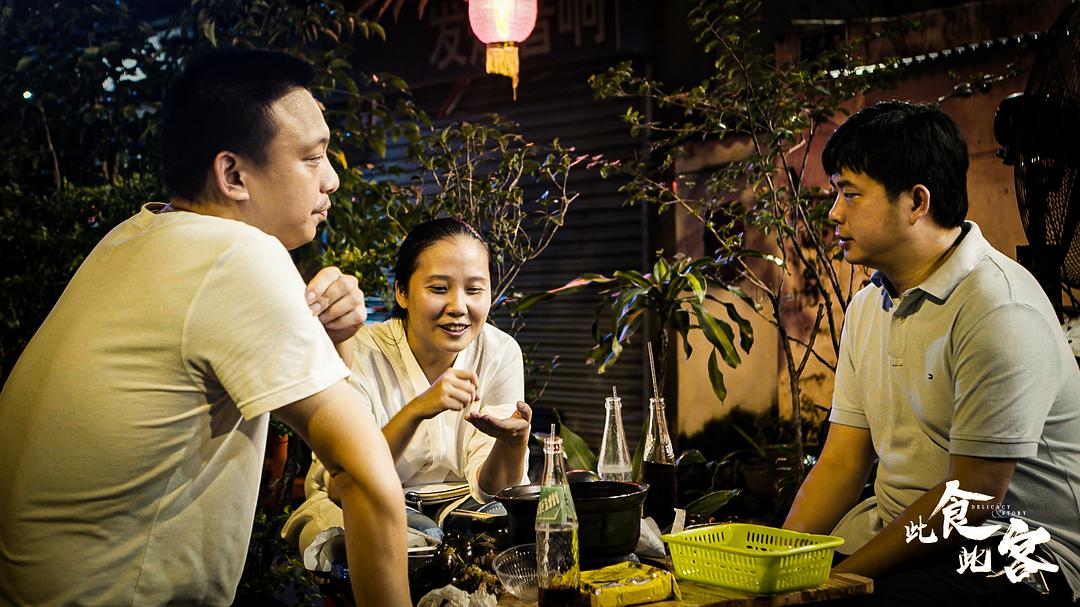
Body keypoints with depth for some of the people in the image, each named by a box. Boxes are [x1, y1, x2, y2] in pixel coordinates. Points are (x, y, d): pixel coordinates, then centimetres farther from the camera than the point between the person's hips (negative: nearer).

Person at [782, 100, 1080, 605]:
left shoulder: (1000, 310, -17)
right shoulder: (868, 307, 10)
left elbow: (971, 499, -19)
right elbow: (840, 463, 8)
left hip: (1016, 555, -7)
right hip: (899, 527, 7)